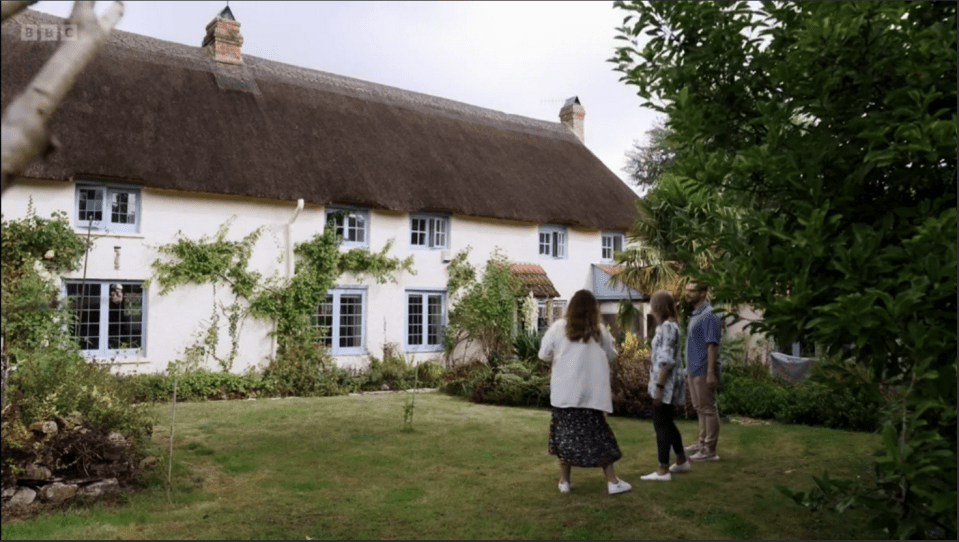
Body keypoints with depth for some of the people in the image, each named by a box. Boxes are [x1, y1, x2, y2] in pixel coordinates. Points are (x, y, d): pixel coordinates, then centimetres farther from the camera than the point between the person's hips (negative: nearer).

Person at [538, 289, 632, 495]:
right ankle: (612, 481, 11)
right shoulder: (599, 330, 0)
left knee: (565, 434, 10)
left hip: (565, 391, 0)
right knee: (598, 434, 8)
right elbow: (611, 356, 12)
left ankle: (564, 480, 15)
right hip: (592, 392, 1)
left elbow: (544, 354, 3)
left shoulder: (558, 327, -4)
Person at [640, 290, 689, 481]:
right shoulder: (669, 325, 13)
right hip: (667, 381, 10)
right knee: (666, 423, 19)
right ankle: (681, 461, 31)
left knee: (661, 424, -4)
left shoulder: (667, 327, -18)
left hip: (666, 381, -10)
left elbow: (666, 360, -22)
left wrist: (658, 386, -22)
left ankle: (663, 470, 1)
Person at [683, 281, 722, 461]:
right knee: (699, 408, 18)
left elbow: (712, 345, -20)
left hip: (703, 371, -10)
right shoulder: (695, 315, 15)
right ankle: (702, 442, 29)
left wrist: (711, 373, -24)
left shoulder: (708, 315, -15)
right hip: (694, 371, 10)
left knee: (708, 409, -3)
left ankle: (710, 450, 2)